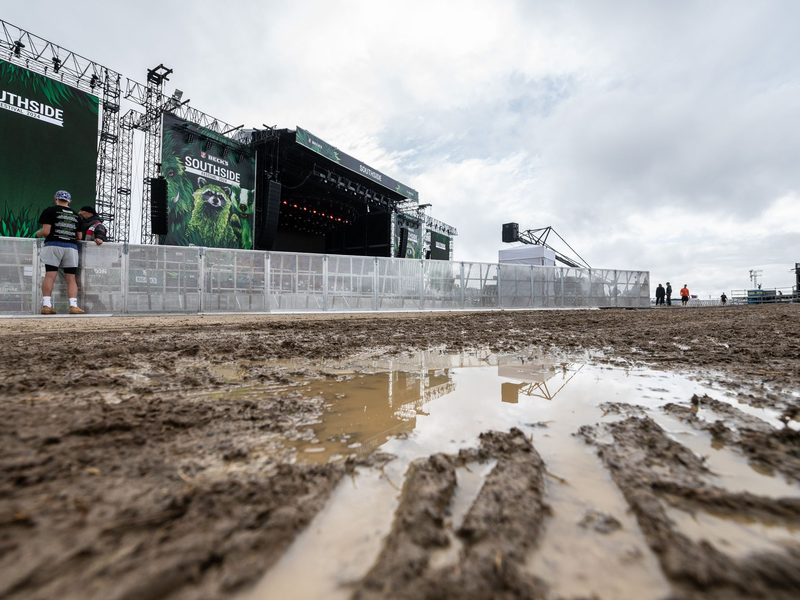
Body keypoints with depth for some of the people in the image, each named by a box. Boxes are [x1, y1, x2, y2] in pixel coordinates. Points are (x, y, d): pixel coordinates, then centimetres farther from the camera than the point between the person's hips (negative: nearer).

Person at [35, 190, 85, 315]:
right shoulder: (76, 215, 15)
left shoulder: (50, 210, 4)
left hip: (53, 245, -2)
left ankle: (46, 305, -12)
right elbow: (79, 236, 14)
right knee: (71, 278, 1)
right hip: (71, 247, 2)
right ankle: (73, 305, -8)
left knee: (49, 276, -6)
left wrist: (38, 233, 16)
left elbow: (46, 231, -4)